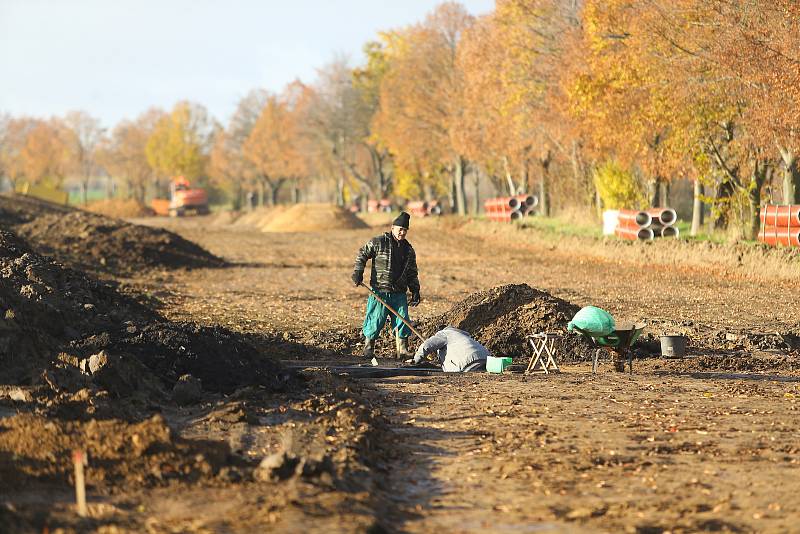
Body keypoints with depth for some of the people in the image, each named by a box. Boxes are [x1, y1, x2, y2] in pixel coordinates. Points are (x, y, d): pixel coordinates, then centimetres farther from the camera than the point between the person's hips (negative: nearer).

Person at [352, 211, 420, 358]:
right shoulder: (377, 243, -3)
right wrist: (358, 273, -8)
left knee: (402, 321, 2)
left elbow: (412, 273, 17)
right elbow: (362, 255, 2)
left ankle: (402, 350, 12)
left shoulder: (409, 250, 12)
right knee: (375, 320, -2)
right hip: (380, 291, -4)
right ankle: (368, 349, 12)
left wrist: (415, 291, 10)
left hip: (399, 293, 4)